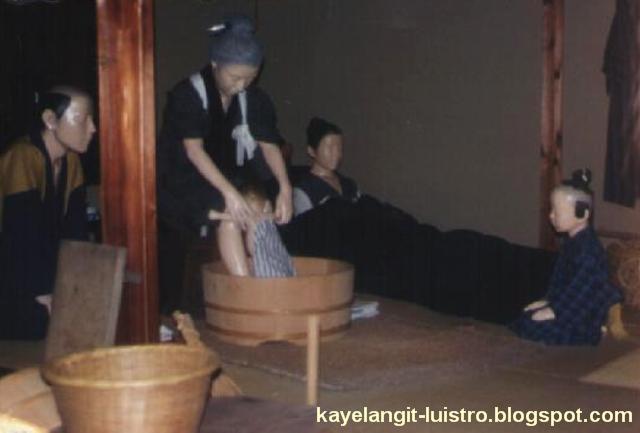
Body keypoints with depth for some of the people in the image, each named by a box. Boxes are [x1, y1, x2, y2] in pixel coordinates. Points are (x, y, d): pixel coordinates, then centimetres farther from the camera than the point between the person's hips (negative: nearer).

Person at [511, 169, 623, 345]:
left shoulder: (587, 249, -24)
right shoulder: (573, 242, 8)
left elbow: (581, 288, -24)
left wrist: (553, 311, -20)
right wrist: (548, 301, 13)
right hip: (569, 308, 10)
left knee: (531, 327, -16)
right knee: (525, 318, 7)